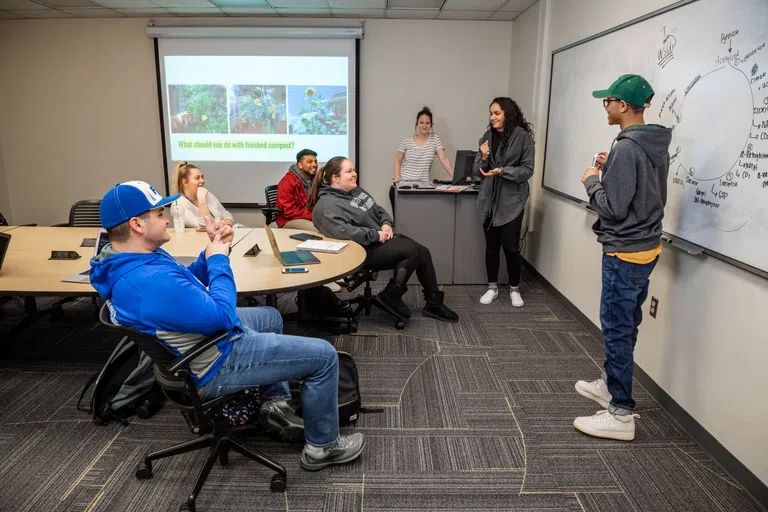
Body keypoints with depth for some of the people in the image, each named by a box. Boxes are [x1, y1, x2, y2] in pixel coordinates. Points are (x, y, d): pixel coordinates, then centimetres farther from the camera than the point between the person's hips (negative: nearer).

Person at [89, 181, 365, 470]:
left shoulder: (124, 262, -2)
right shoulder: (150, 282, -35)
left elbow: (188, 284, 11)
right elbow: (223, 315, -29)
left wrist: (213, 250, -5)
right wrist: (218, 258, -17)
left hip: (203, 338, 11)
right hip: (215, 365, -10)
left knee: (271, 317, 32)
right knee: (324, 357, -7)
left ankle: (274, 404, 33)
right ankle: (323, 446, 13)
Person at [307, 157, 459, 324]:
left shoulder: (356, 190, 14)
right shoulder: (326, 205, -16)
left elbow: (379, 210, 21)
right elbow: (343, 231, -30)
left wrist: (386, 224, -2)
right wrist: (376, 235, -24)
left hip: (383, 239, 10)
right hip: (366, 250, -9)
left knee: (423, 252, -2)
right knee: (413, 250, -22)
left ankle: (434, 303, 10)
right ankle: (390, 297, -9)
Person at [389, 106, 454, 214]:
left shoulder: (435, 139, 4)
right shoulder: (406, 141, 4)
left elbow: (443, 158, -6)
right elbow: (398, 161, 9)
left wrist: (454, 177, -17)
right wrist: (397, 177, -8)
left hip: (422, 185, -1)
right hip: (403, 183, 1)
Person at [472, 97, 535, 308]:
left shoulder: (522, 136, -7)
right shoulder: (487, 137, 6)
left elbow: (527, 170, -9)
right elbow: (477, 171, 7)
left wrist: (502, 171, -19)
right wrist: (483, 157, -12)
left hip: (512, 201, -4)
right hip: (489, 199, 4)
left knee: (510, 246, 0)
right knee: (491, 245, 9)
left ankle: (514, 289, 19)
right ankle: (492, 288, 22)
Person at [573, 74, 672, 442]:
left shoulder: (627, 148, -20)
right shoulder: (656, 145, 9)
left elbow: (613, 207, -21)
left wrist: (592, 181, -5)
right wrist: (610, 170, 9)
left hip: (625, 253, -10)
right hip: (645, 247, 10)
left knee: (617, 329, -2)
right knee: (624, 325, 20)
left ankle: (621, 414, 6)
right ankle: (610, 384, 36)